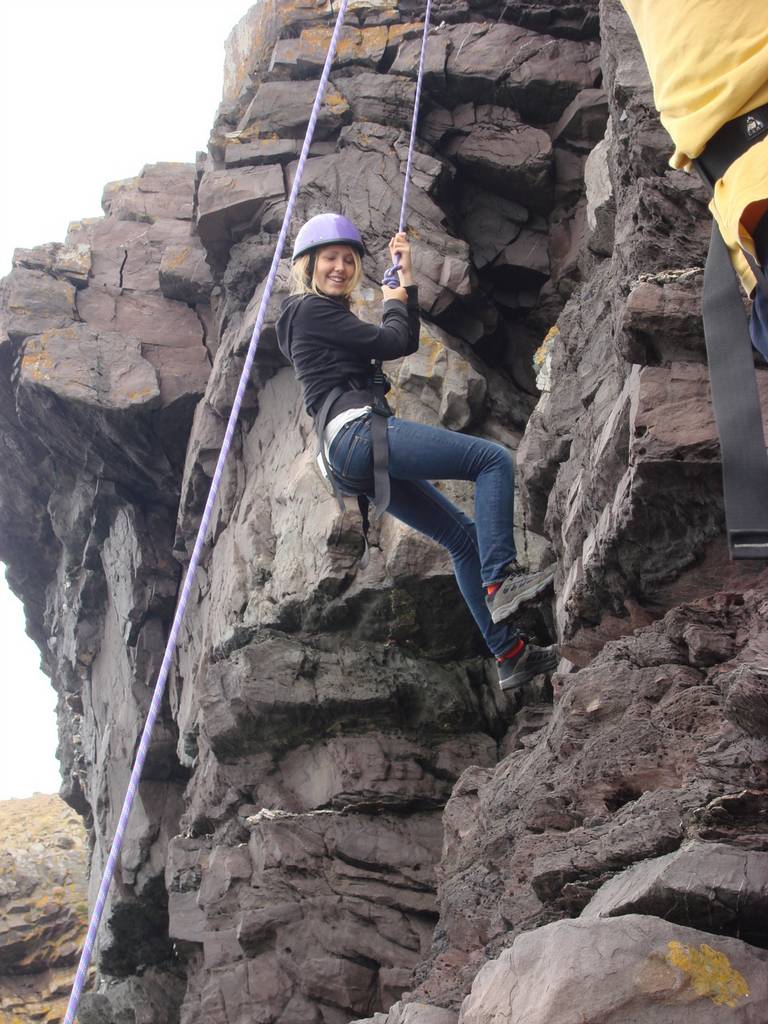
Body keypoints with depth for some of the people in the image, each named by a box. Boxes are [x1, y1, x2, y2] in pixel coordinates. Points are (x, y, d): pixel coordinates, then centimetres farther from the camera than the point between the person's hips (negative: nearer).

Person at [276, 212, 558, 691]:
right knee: (495, 459, -15)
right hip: (358, 431, -10)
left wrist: (407, 279, 20)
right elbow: (389, 342, -8)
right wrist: (392, 305, 13)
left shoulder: (327, 314, 29)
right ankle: (501, 580, -26)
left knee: (462, 534, 10)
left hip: (355, 460, 10)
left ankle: (510, 652, 9)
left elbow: (407, 342, 25)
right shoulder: (311, 307, -1)